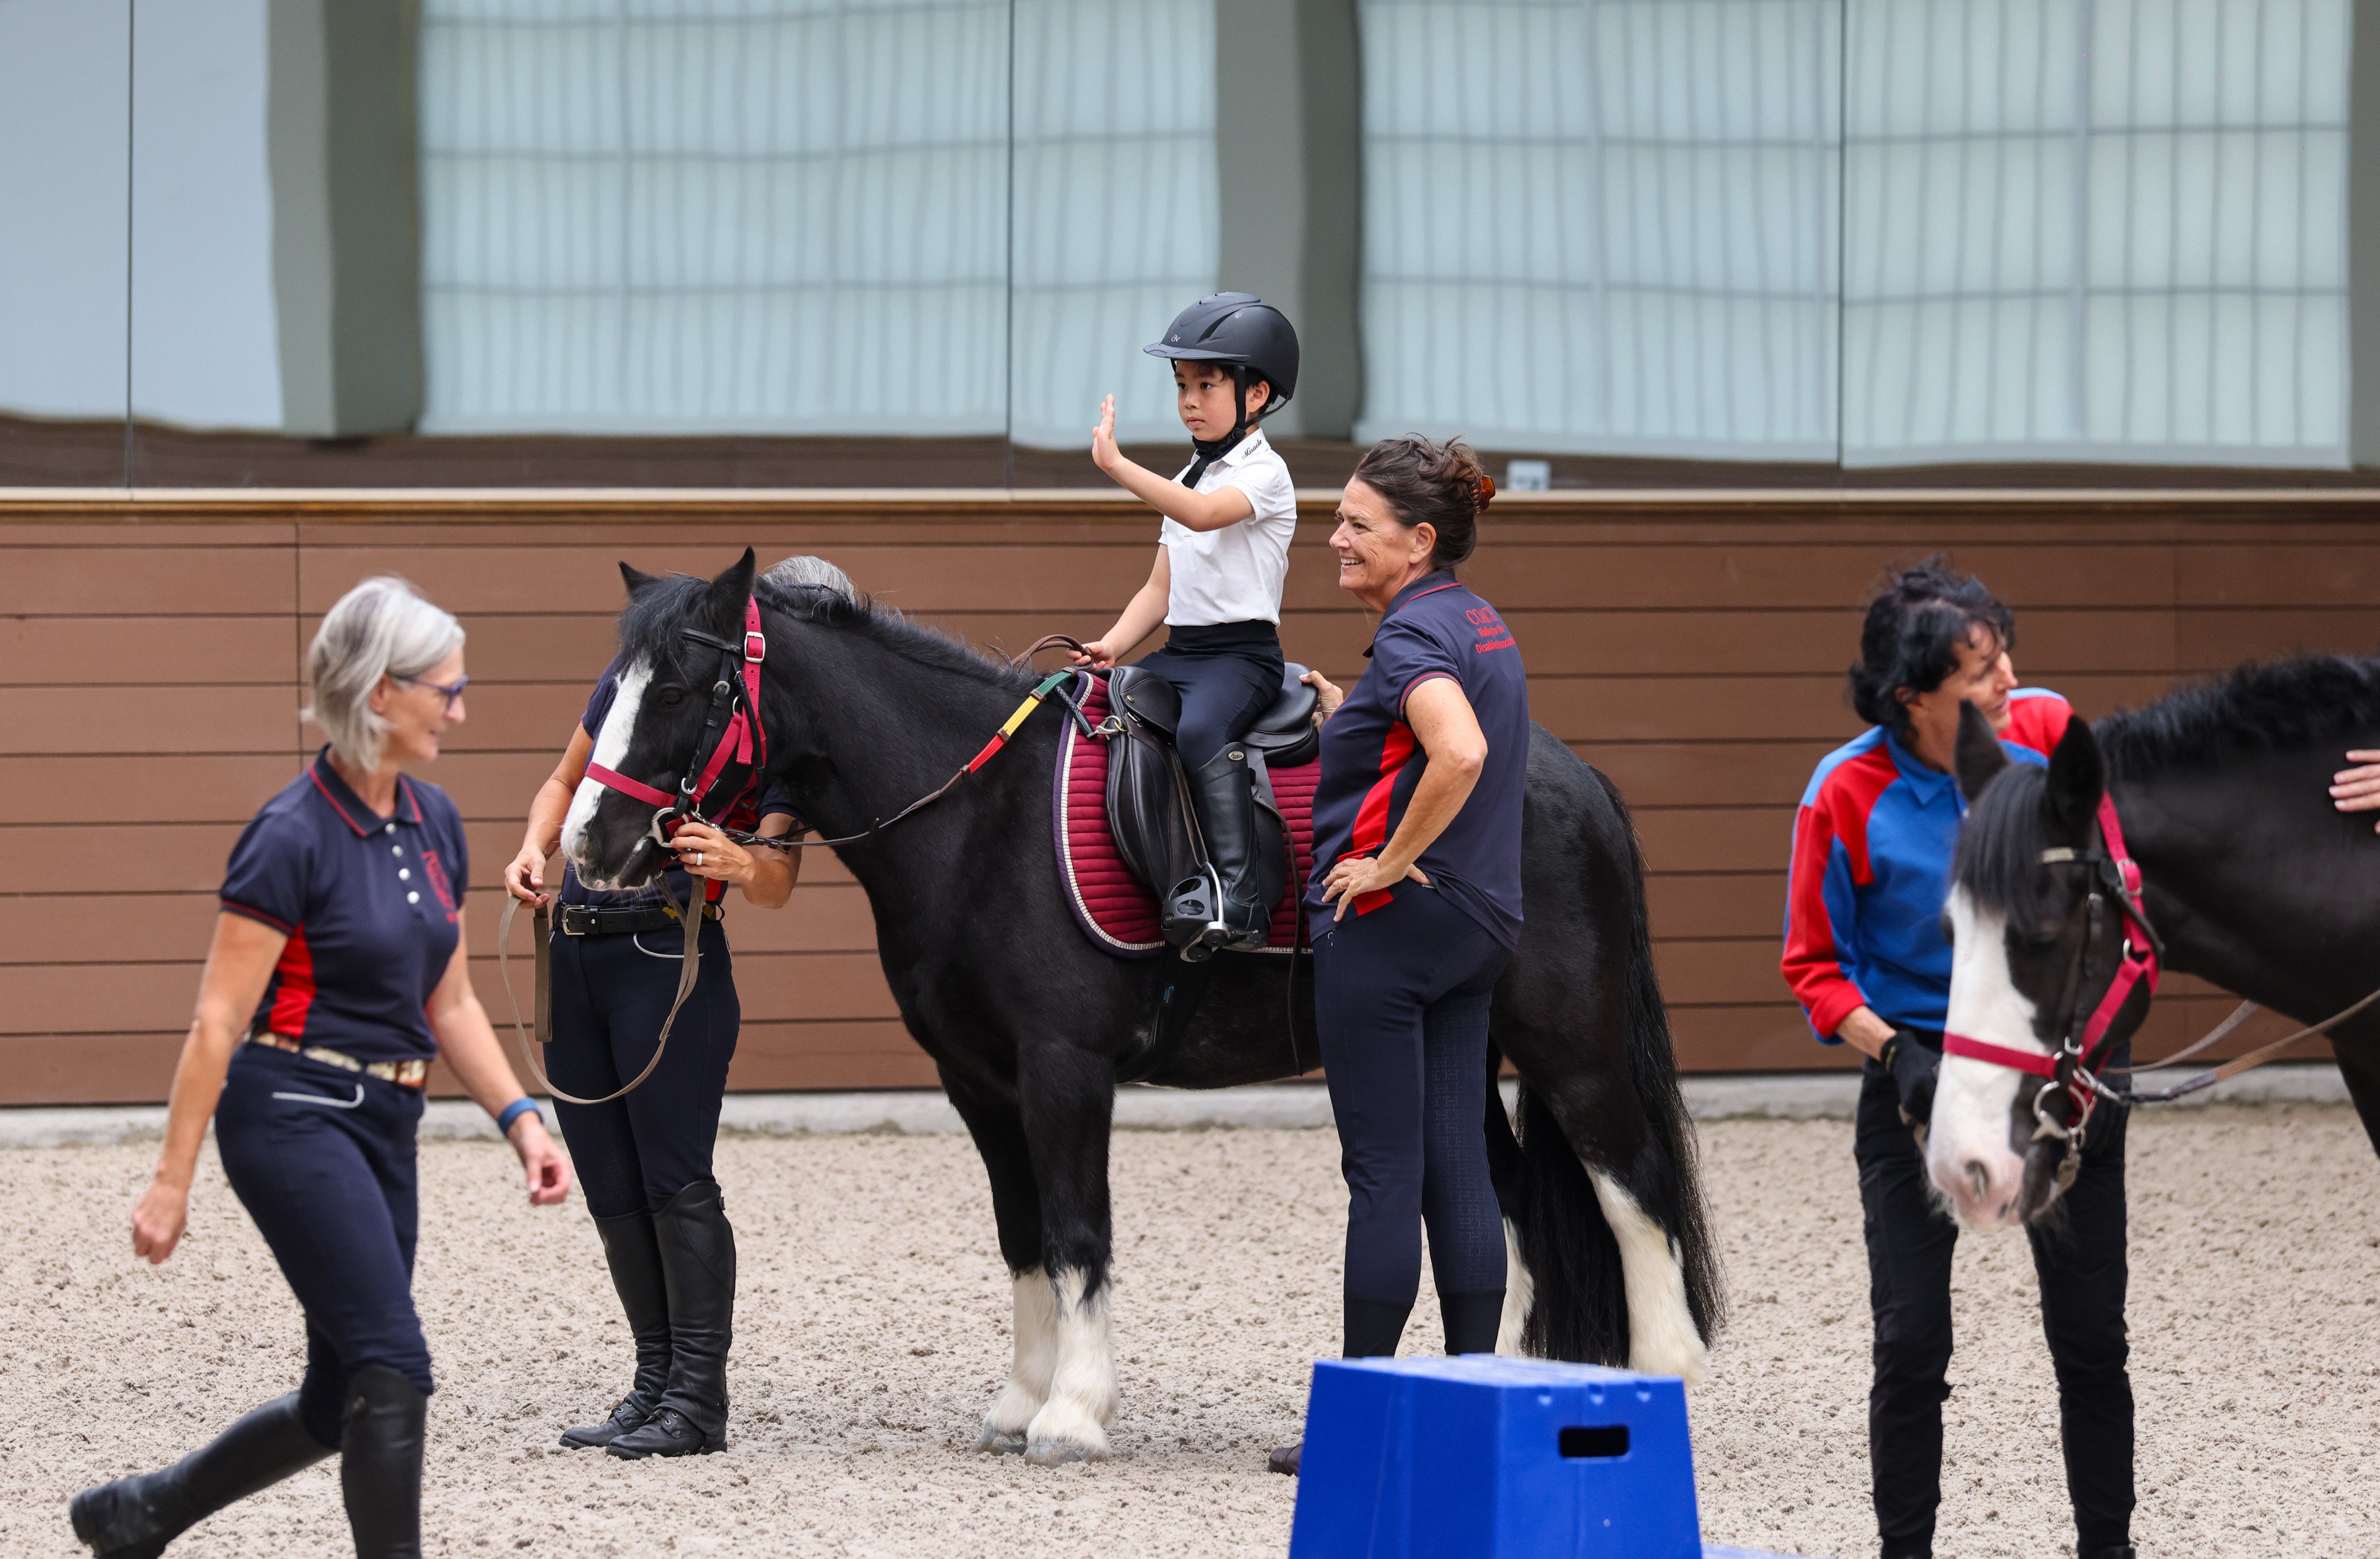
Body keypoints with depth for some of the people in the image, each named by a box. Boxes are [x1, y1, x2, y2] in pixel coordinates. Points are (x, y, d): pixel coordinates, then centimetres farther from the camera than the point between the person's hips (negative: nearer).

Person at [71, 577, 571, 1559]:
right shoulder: (294, 838, -15)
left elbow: (448, 1002, 17)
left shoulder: (432, 824, 9)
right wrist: (172, 1181, -14)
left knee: (340, 1404, 11)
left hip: (383, 1126, 8)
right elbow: (218, 1019, -14)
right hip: (293, 1116, -8)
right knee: (393, 1366, -15)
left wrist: (520, 1119, 6)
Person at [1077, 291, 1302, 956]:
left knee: (1200, 729, -36)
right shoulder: (1189, 479, 19)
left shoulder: (1262, 473, -6)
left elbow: (1203, 513, -28)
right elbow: (1161, 588, 17)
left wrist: (1116, 465, -32)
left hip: (1242, 654, -9)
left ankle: (1237, 895, -41)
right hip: (1180, 649, 9)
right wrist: (1113, 646, 0)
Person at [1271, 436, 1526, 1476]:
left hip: (1387, 923, -9)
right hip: (1480, 924, 9)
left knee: (1384, 1172, -4)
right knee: (1458, 1167, 9)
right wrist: (1345, 716, 21)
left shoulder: (1413, 634, -16)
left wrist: (1390, 863, -23)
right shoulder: (1483, 625, 13)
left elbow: (1461, 754, -34)